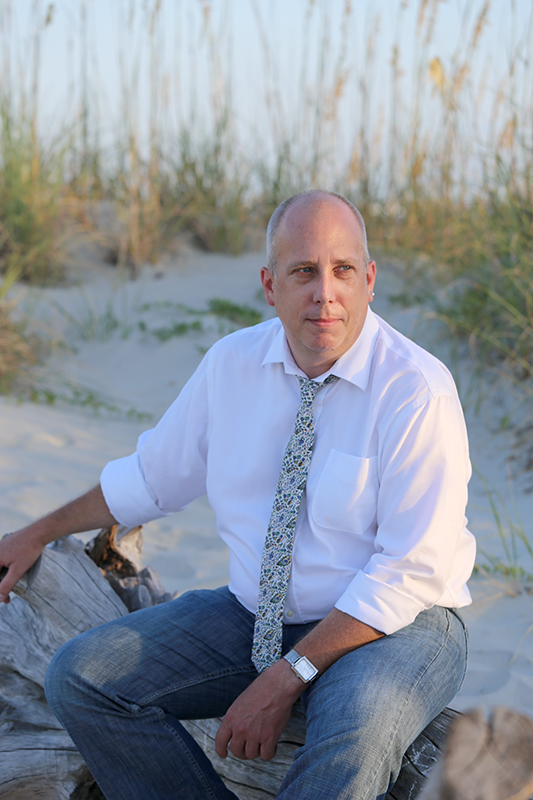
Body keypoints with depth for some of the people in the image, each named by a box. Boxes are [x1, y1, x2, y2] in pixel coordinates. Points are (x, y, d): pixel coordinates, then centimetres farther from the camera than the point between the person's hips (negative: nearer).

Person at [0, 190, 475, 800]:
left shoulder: (418, 389, -17)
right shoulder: (231, 363, 0)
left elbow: (409, 573, -19)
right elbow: (155, 476, 17)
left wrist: (287, 678, -23)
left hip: (394, 624, -5)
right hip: (251, 615, 5)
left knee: (357, 729, -39)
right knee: (79, 676, -12)